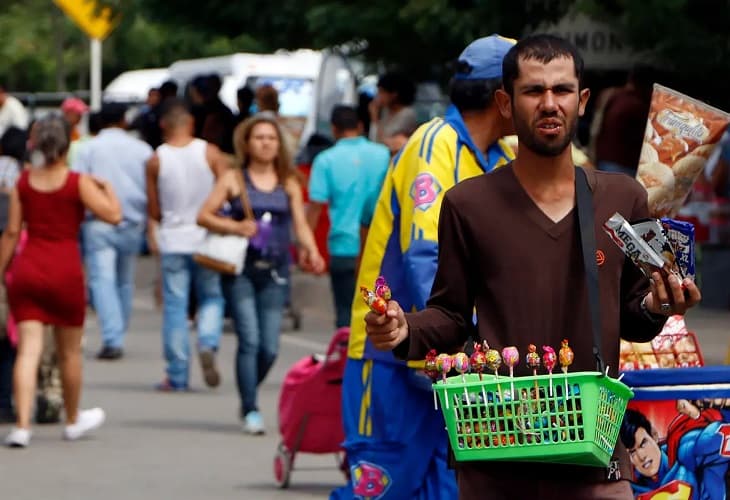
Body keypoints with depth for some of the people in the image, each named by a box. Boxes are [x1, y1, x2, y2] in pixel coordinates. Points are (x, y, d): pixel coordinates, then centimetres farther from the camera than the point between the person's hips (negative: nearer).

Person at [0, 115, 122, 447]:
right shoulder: (78, 183, -7)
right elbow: (113, 215, -13)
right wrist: (108, 188, 6)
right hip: (64, 270, -2)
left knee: (28, 349, -3)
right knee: (69, 351, 14)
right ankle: (73, 420, 31)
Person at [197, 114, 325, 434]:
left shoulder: (289, 185, 11)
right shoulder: (233, 180, 4)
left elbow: (301, 225, 7)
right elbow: (204, 216, 3)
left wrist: (312, 252, -12)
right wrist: (234, 227, -13)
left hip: (275, 271, 2)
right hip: (241, 269, -2)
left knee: (270, 348, -1)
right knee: (249, 340, -12)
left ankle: (248, 397, 24)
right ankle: (250, 410, -4)